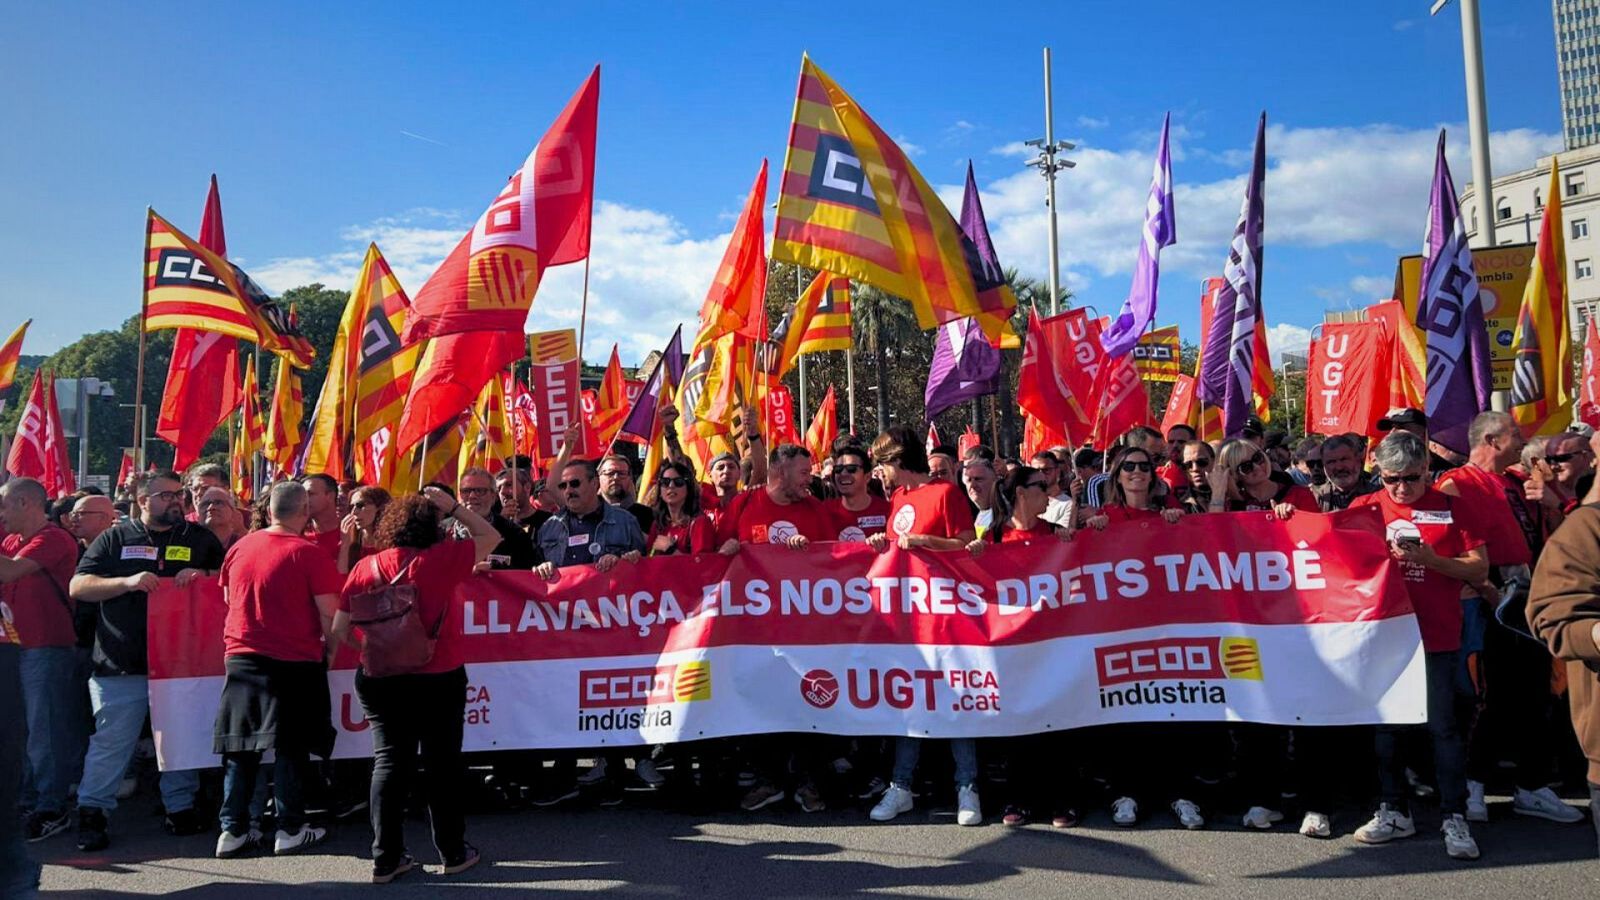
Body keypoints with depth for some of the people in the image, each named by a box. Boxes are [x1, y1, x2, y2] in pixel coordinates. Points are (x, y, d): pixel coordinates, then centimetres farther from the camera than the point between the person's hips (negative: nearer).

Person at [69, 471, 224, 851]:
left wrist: (203, 575, -9)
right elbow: (78, 587, 2)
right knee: (111, 740, 1)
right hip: (123, 663, -1)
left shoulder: (200, 538, 11)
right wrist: (127, 582, -14)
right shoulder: (115, 538, 8)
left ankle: (181, 808, 19)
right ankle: (91, 812, 13)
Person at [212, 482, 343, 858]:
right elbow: (329, 614, -12)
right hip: (295, 661, -4)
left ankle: (233, 830, 15)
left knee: (241, 747, 11)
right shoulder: (308, 553, -12)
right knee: (291, 746, 5)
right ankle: (290, 830, 10)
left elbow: (229, 601, 15)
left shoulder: (240, 547, 3)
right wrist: (330, 650, 3)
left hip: (241, 657, 4)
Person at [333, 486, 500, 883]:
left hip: (380, 681, 3)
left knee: (389, 762, 9)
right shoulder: (443, 558, -9)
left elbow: (339, 631, 2)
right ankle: (452, 852, 19)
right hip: (439, 679, -3)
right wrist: (453, 506, 5)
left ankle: (386, 859, 13)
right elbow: (491, 536, 5)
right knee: (442, 763, 9)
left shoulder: (366, 567, 0)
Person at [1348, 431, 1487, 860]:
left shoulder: (1450, 507, 1)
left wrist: (1429, 559, -15)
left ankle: (1454, 819, 10)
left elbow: (1479, 568, -2)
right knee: (1386, 724, 9)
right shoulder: (1365, 508, 5)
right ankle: (1394, 812, 21)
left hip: (1436, 636, -2)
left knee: (1443, 726, 0)